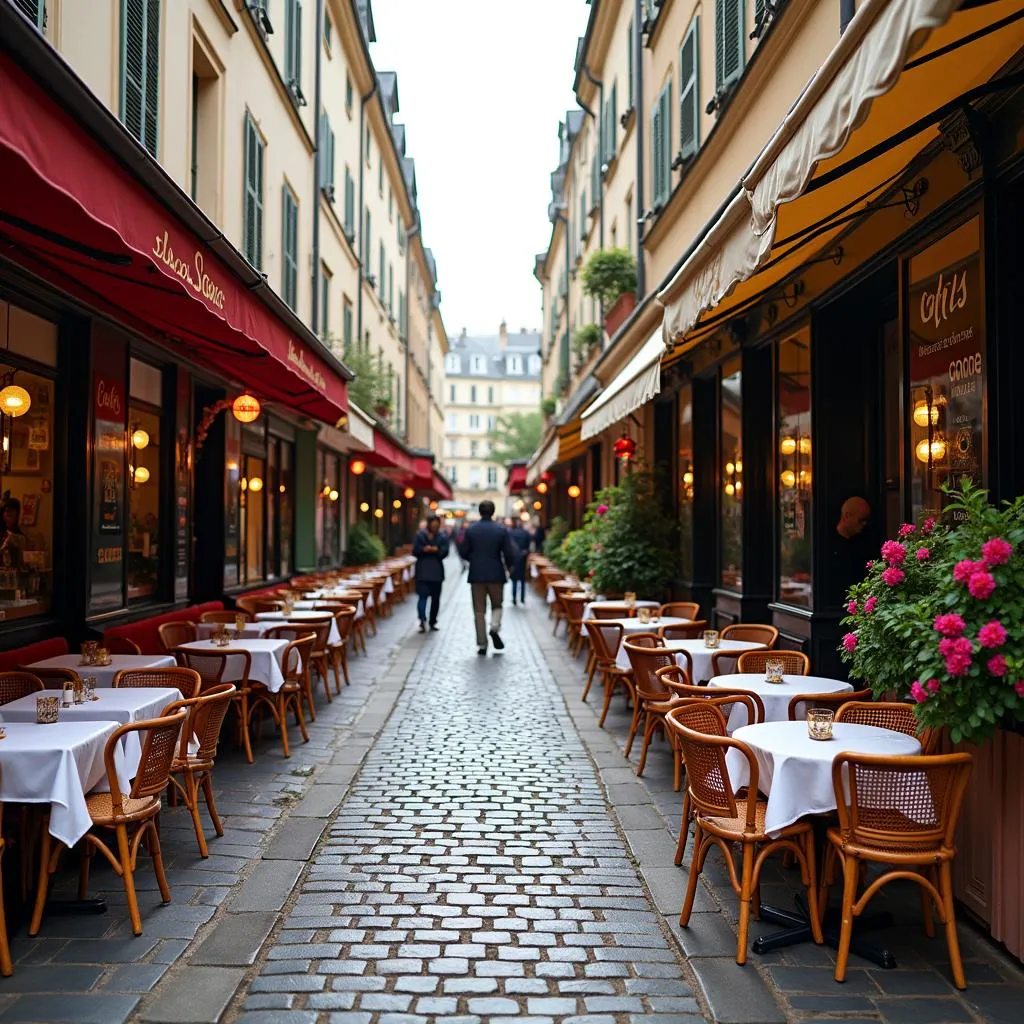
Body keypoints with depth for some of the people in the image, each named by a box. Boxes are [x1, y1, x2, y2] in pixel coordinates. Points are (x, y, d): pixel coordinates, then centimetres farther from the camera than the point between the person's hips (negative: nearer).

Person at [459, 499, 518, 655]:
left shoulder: (471, 530, -2)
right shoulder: (501, 530, -5)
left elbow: (463, 552, 0)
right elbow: (509, 553, -6)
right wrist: (508, 566, 14)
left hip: (476, 574, 1)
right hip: (496, 574, -1)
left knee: (479, 610, 6)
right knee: (497, 605, 16)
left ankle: (482, 644, 4)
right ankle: (495, 628, -12)